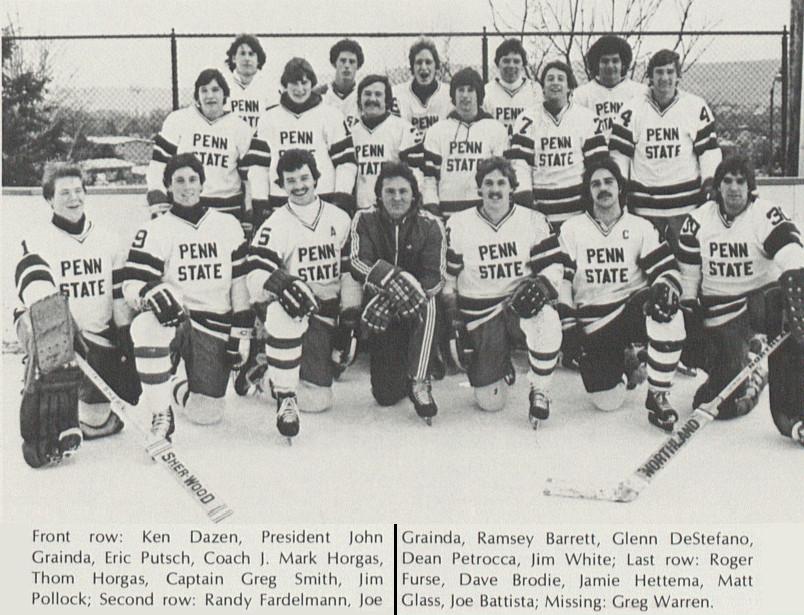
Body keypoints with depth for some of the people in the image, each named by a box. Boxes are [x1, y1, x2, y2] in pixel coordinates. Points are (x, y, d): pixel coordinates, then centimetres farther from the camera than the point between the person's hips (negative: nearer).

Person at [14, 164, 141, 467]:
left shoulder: (107, 238, 7)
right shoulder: (36, 240, -6)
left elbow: (120, 292, 8)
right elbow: (36, 288, -21)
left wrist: (126, 338, 2)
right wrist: (56, 318, -38)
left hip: (97, 334, 3)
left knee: (99, 418, -1)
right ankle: (40, 436, -24)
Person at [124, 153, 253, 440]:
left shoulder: (228, 226, 7)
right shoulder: (155, 231, 0)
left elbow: (240, 282, 7)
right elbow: (131, 285, -8)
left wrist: (241, 332, 1)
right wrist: (151, 293, -31)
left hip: (216, 329, 2)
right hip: (172, 319, -2)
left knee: (207, 413, -3)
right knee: (147, 326, -39)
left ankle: (177, 387, 35)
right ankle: (161, 414, -21)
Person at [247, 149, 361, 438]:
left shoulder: (340, 219, 6)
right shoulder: (275, 225, -5)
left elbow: (350, 272, 8)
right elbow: (255, 278, -16)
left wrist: (349, 318, -1)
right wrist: (278, 282, -38)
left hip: (326, 317, 3)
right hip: (290, 310, -3)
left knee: (318, 401, -3)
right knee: (284, 310, -41)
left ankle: (271, 376, 29)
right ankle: (284, 395, -26)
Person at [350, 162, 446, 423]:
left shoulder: (430, 225, -6)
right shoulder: (365, 220, -3)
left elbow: (434, 278, -13)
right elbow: (358, 263, -16)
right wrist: (396, 276, -34)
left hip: (414, 306, 0)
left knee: (427, 304, -39)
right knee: (386, 396, -10)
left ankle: (419, 382, -27)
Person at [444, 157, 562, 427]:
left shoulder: (533, 221, -1)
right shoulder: (458, 225, -2)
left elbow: (553, 266, -1)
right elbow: (446, 280, 3)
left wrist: (541, 284, -24)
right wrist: (455, 326, -2)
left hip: (521, 306, 0)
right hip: (479, 317, 0)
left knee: (547, 319, -38)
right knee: (490, 401, -5)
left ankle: (539, 392, -16)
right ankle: (501, 369, 33)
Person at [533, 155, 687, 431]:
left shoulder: (641, 227, 3)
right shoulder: (571, 229, 2)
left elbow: (667, 270, -2)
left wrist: (665, 289, -27)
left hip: (632, 307, 0)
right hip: (593, 323, 1)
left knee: (668, 317, -37)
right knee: (608, 401, -11)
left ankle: (658, 396, -18)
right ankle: (624, 361, 26)